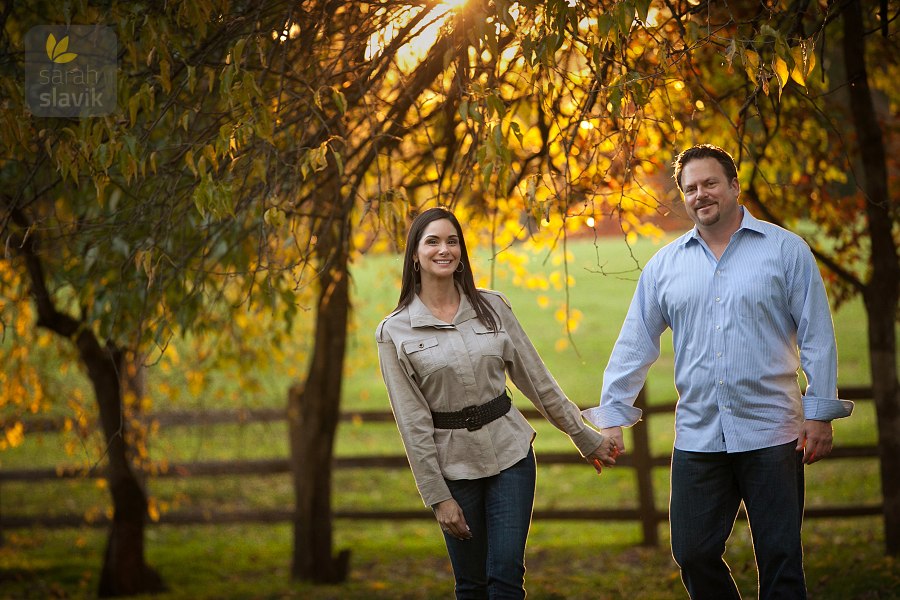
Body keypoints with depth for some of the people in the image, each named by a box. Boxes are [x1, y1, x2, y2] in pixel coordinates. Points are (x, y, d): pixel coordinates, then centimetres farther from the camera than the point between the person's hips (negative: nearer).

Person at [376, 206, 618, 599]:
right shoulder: (394, 331, -4)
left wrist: (585, 437, 11)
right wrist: (437, 496, -9)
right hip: (453, 463, -1)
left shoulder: (492, 307, 2)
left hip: (510, 452, 1)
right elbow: (412, 422, -6)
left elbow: (535, 377, 8)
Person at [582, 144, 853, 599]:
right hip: (697, 437, 3)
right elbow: (635, 344, 10)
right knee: (693, 556, 4)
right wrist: (611, 417, 5)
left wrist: (820, 412, -6)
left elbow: (817, 336, 0)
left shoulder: (785, 249, 1)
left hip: (771, 436, -3)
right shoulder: (665, 265, 8)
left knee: (780, 559, 1)